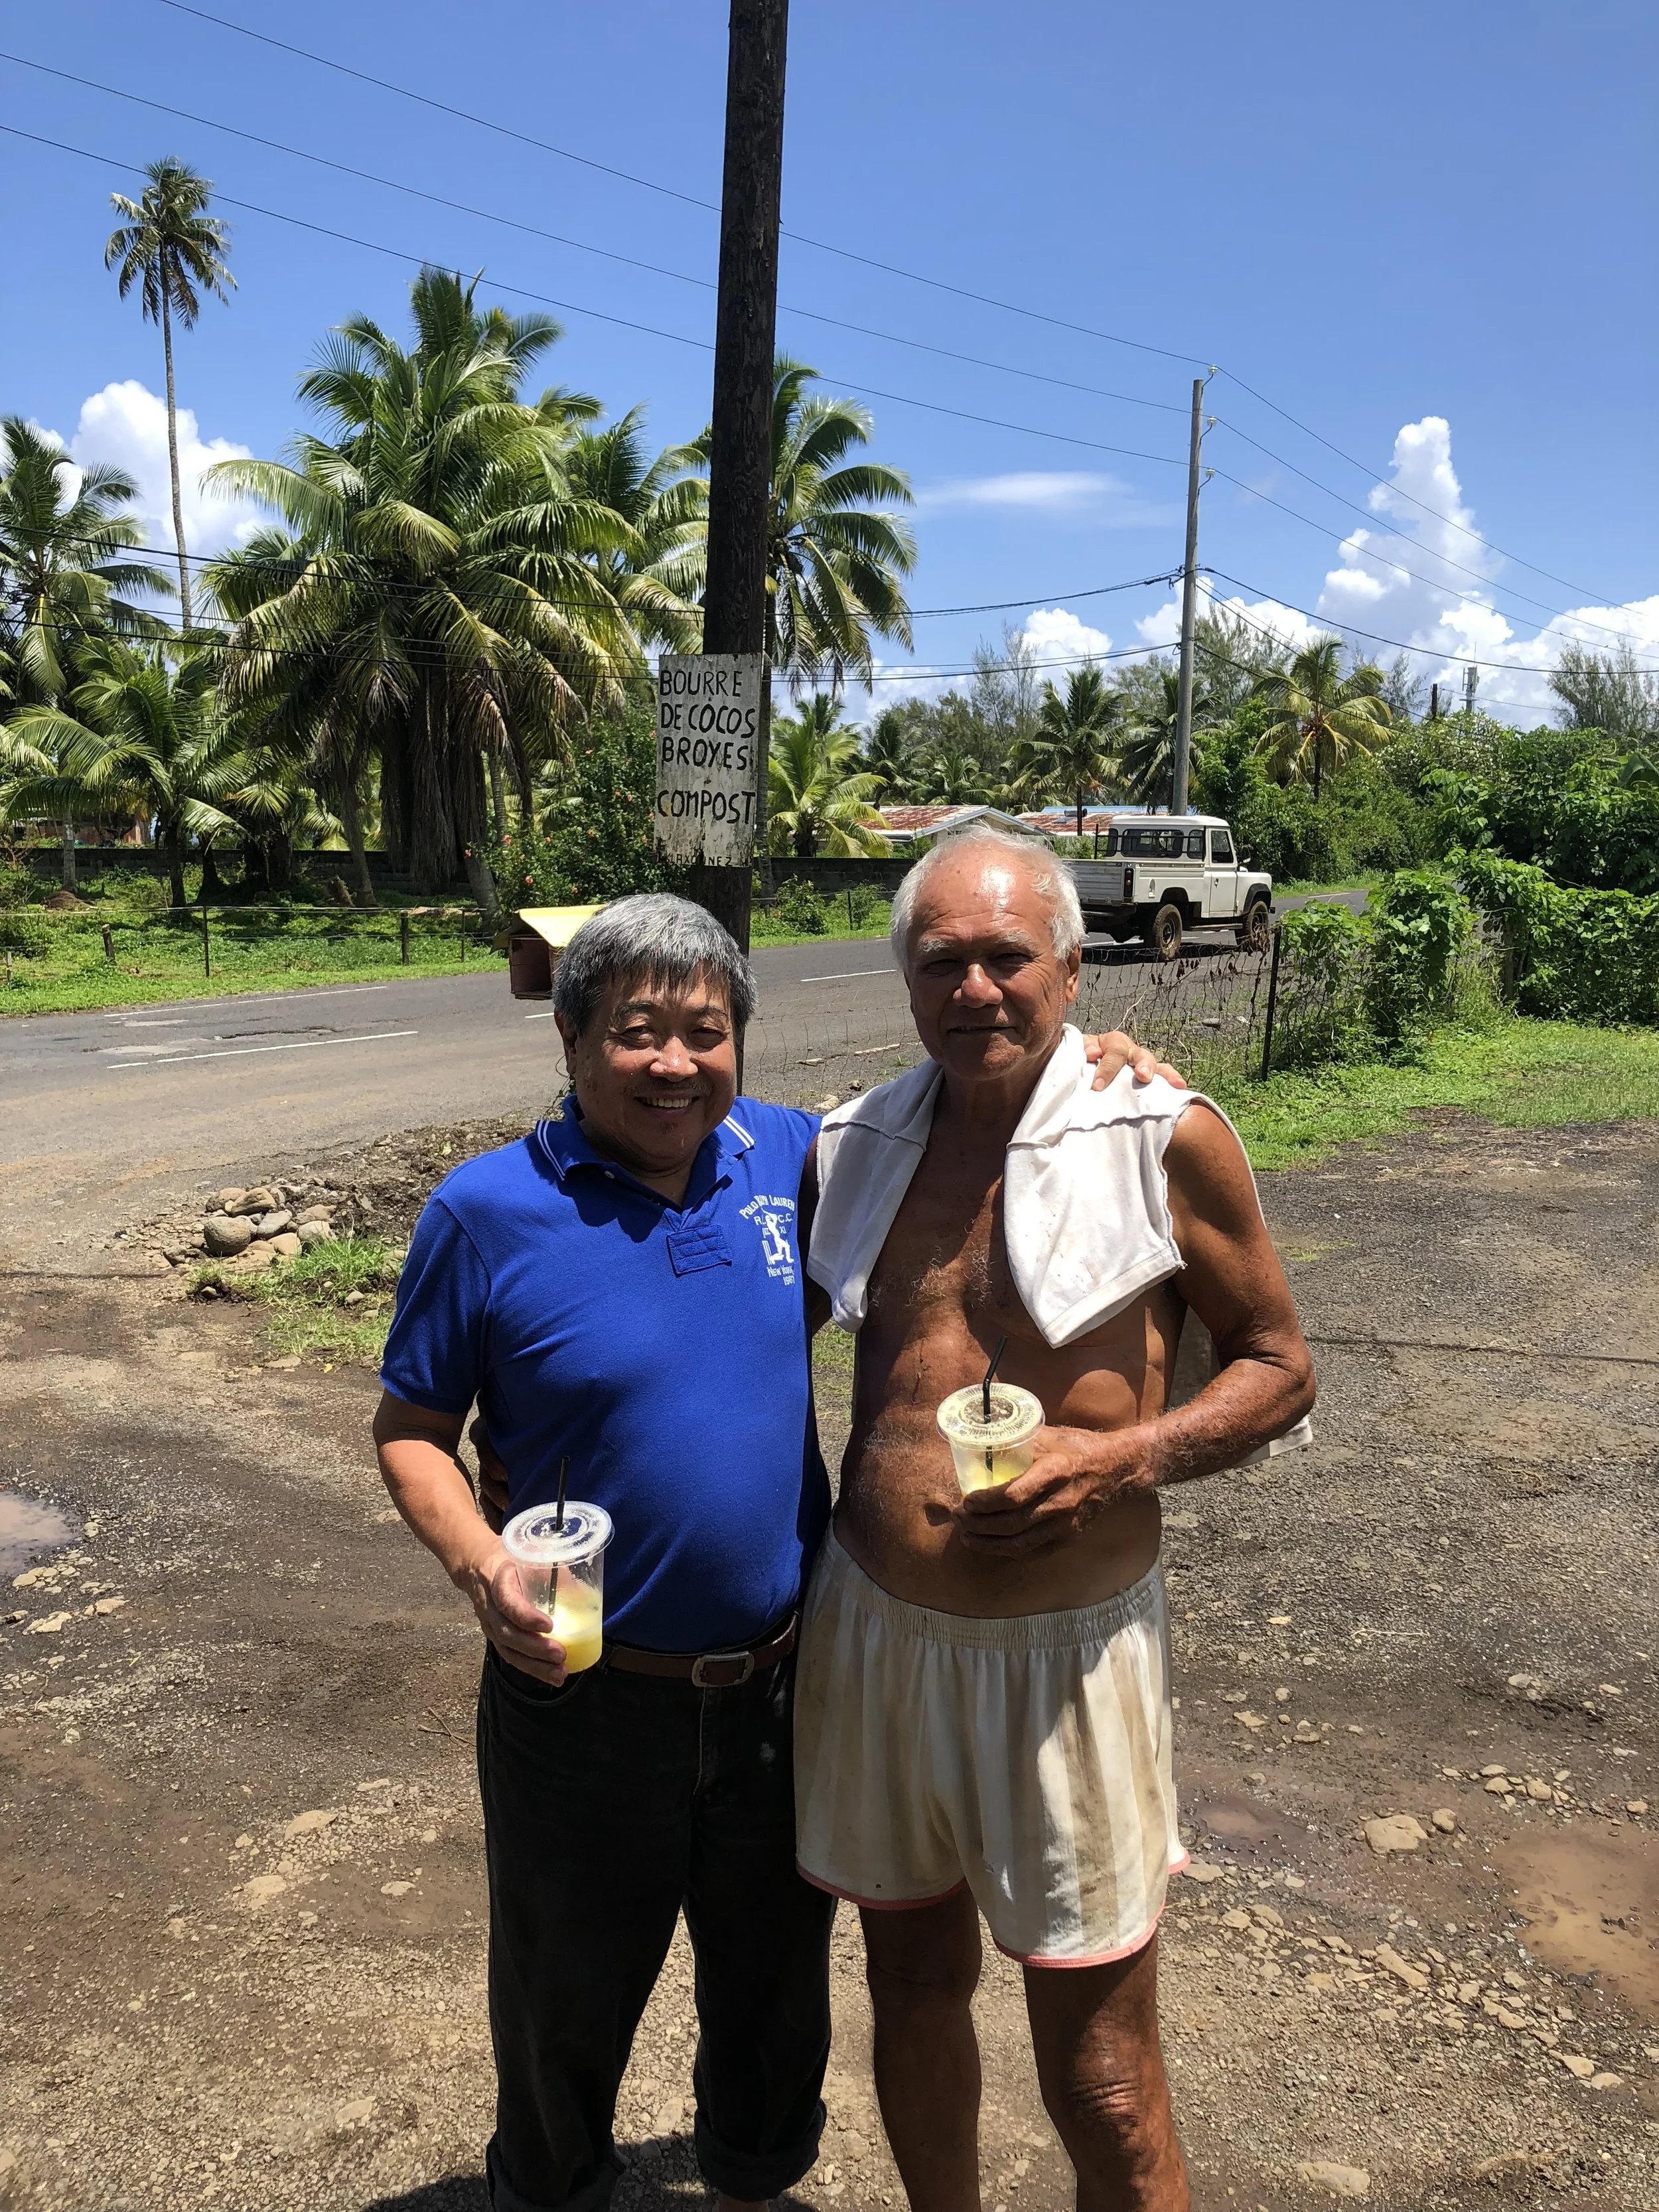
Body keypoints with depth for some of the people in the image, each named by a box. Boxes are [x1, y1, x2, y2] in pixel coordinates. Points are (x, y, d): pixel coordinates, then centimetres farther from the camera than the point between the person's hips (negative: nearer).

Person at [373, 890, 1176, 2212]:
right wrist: (480, 1566, -25)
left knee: (775, 1989, 26)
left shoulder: (792, 1157, -6)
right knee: (567, 2003, 23)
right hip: (584, 1702, -3)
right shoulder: (489, 1211, -15)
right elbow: (411, 1428, -6)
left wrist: (1084, 1070, -7)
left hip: (782, 1687, 3)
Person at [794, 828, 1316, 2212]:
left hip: (1065, 1656, -4)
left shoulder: (1165, 1138, -10)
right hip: (872, 1634, 4)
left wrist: (1124, 1455, -18)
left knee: (1101, 2078, 7)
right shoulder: (855, 1146, 2)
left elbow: (1279, 1369, -2)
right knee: (914, 1983, 22)